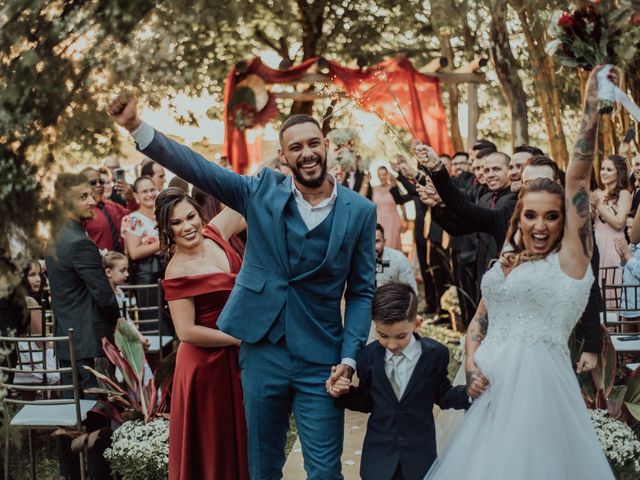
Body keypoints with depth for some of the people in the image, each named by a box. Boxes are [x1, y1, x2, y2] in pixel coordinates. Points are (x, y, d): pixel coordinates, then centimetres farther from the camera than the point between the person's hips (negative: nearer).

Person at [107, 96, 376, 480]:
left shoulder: (361, 211, -2)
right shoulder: (263, 192, 0)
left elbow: (361, 292, 2)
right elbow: (198, 168, -9)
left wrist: (349, 358, -7)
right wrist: (137, 127, -21)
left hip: (320, 362, -1)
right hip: (262, 352, 1)